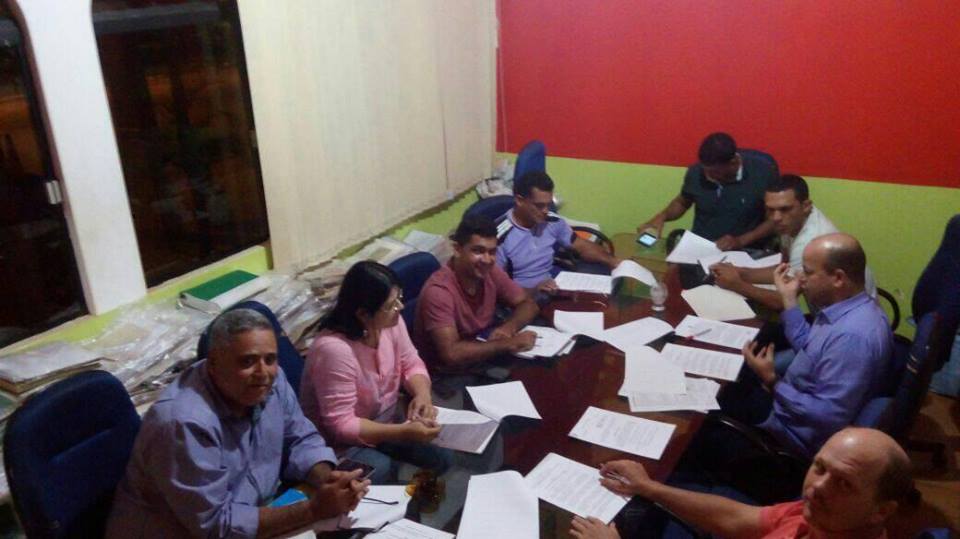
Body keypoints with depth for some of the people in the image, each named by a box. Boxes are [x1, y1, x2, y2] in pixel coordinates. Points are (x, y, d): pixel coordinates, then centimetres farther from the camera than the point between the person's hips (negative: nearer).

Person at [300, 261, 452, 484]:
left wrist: (423, 394, -20)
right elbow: (341, 425, -31)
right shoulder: (334, 349, -34)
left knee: (445, 452, -9)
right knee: (380, 471, -31)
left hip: (385, 417, 7)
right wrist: (404, 432, -35)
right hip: (342, 439, -6)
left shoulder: (390, 322, -12)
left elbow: (411, 364, 2)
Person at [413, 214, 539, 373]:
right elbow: (451, 354, -33)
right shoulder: (438, 291, -26)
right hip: (445, 376, -6)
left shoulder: (490, 272, -6)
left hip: (482, 362, 7)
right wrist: (509, 344, -30)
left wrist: (508, 328, -17)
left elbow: (528, 304, 4)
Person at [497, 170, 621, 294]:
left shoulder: (553, 222, 0)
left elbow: (581, 246, 13)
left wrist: (612, 261, -5)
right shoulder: (501, 235, -18)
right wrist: (534, 290, -31)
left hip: (552, 285, 7)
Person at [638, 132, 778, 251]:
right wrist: (662, 216, -4)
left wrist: (741, 241, -15)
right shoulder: (696, 172, -5)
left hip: (744, 253, -2)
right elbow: (682, 202, 15)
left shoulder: (763, 172, -13)